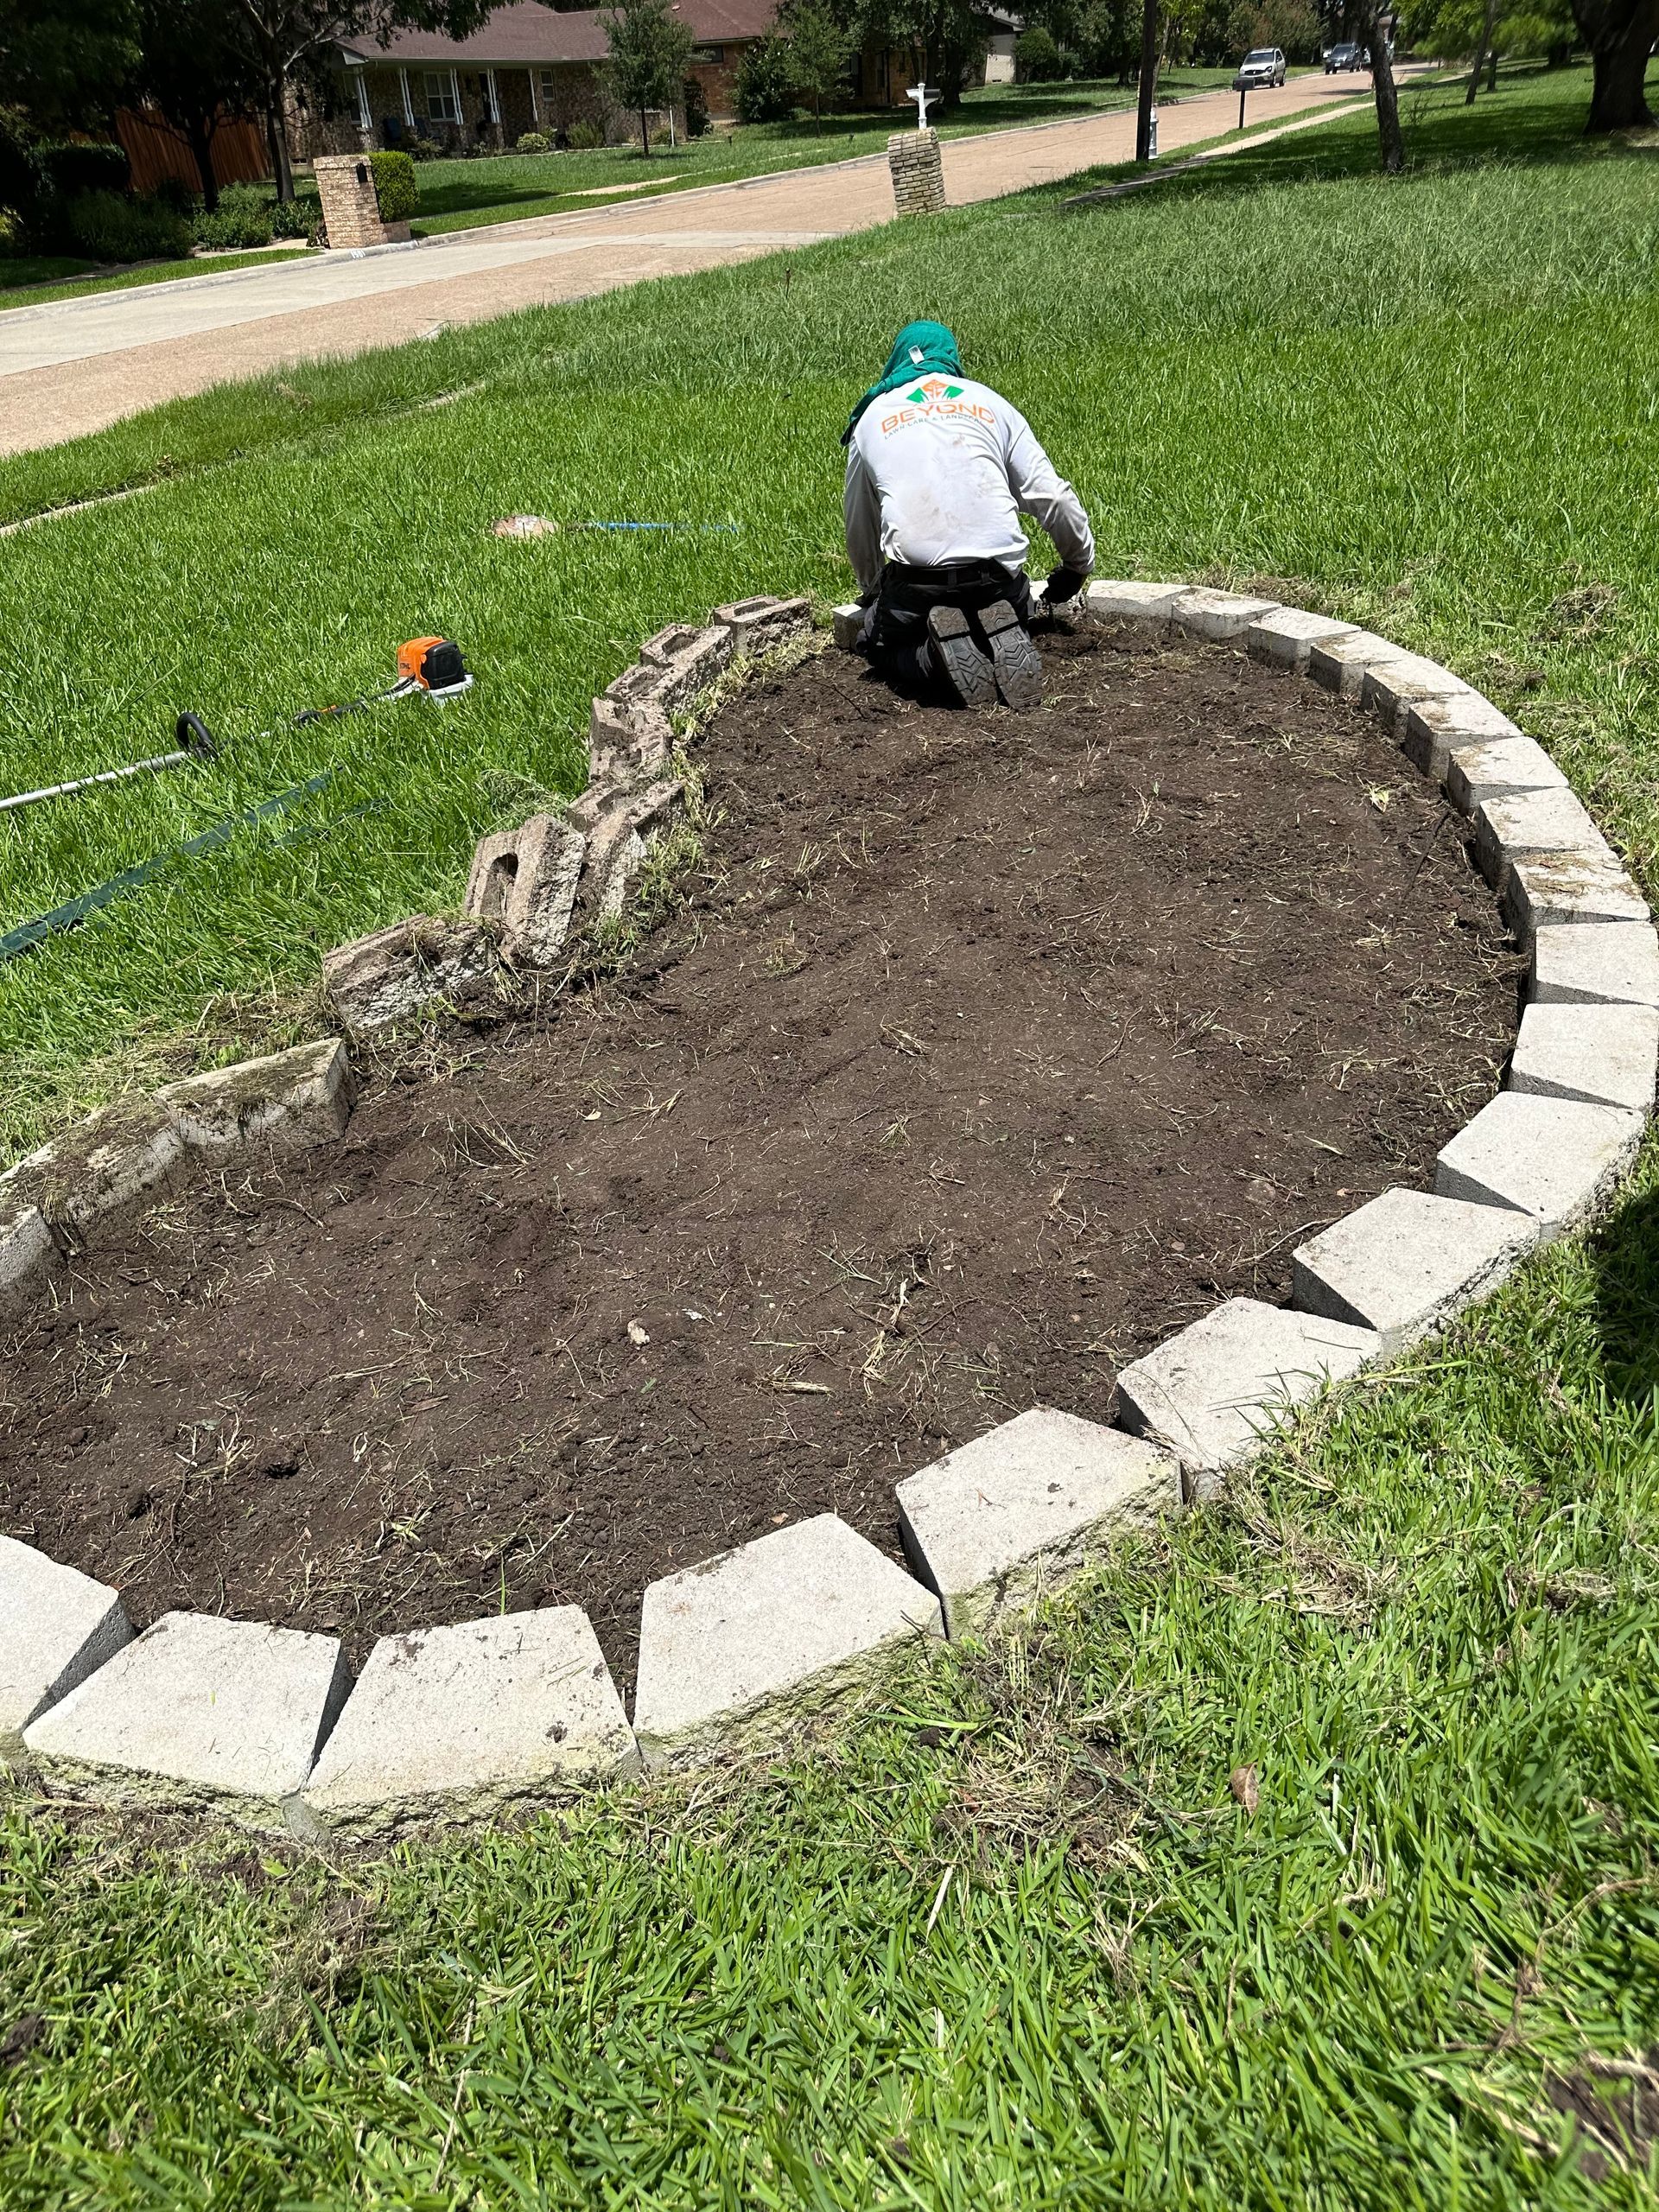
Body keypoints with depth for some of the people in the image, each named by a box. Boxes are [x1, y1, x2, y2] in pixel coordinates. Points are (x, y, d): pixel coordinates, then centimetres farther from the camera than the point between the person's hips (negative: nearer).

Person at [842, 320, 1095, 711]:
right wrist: (1079, 564, 30)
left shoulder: (872, 417, 18)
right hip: (999, 573, 2)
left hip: (915, 580, -2)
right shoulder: (990, 402, 18)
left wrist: (871, 592, 45)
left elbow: (860, 528, 27)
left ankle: (941, 653, -10)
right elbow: (1052, 496, 14)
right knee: (1010, 621, 32)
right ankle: (1003, 645, -7)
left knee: (877, 643, 24)